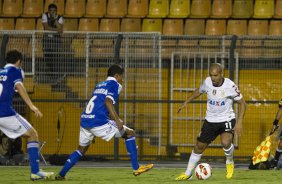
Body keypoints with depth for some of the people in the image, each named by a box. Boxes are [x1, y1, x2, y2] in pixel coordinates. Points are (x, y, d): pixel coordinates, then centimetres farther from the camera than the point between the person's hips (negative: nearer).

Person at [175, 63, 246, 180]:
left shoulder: (230, 86, -20)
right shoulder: (207, 82, -9)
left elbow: (242, 103, -10)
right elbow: (199, 91, 15)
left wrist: (239, 122, -18)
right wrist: (186, 102, 11)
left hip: (226, 119, -4)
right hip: (210, 120, 4)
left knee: (225, 142, -29)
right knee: (199, 146, 6)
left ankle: (229, 162, 3)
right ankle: (188, 174, 23)